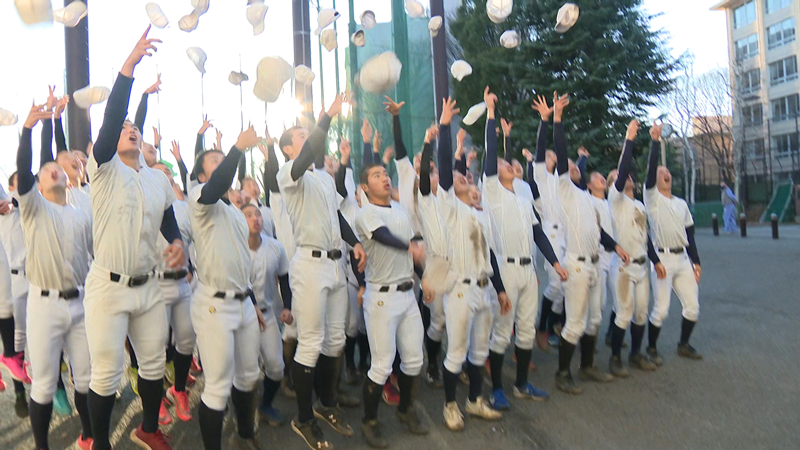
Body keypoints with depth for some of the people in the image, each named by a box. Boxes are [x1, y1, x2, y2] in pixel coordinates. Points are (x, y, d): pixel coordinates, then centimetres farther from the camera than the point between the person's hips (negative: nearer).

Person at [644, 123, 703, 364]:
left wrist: (696, 261, 10)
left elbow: (689, 234, 16)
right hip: (662, 258, -6)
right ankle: (651, 348, 13)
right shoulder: (652, 197, 1)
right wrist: (655, 141, -20)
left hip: (683, 258, 6)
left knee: (692, 307, 7)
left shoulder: (681, 203, 17)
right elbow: (650, 168, -15)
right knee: (661, 309, -5)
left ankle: (684, 345, 27)